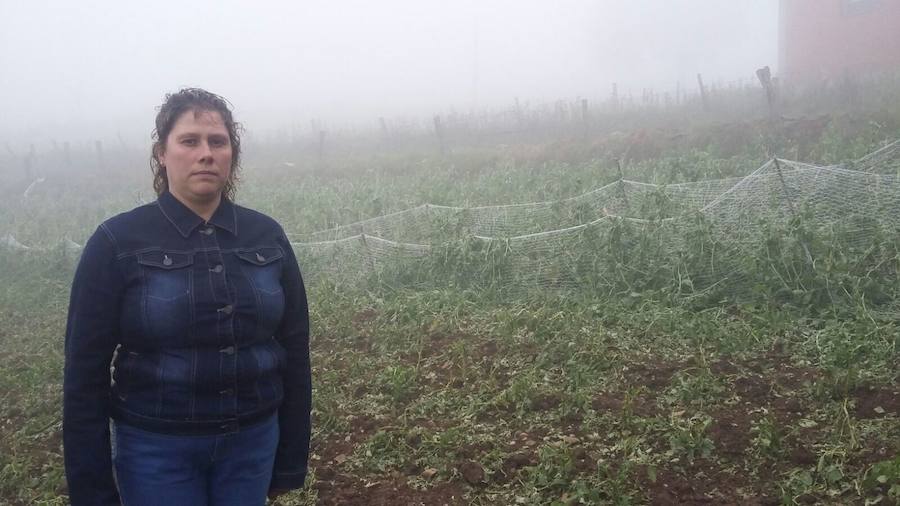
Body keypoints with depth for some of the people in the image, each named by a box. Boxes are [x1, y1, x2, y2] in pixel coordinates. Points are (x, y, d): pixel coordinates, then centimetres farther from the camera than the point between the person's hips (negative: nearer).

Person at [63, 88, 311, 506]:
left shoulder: (267, 237, 0)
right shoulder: (117, 242, -8)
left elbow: (294, 353, 4)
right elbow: (86, 372, -6)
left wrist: (291, 461, 6)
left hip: (253, 441, 3)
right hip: (155, 447, -2)